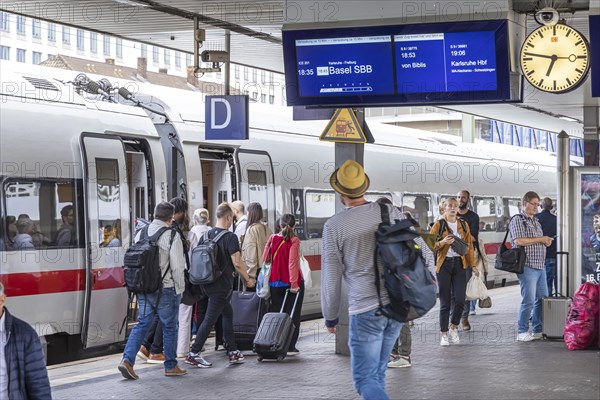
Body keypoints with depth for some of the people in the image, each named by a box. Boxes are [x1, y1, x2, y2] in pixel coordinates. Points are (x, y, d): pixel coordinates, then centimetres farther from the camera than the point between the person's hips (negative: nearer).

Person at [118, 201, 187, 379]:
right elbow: (177, 266, -12)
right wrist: (180, 288, 1)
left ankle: (127, 360, -4)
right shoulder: (172, 236, -11)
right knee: (169, 326, 9)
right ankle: (170, 366, 17)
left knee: (142, 324, 11)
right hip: (165, 289, -5)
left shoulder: (141, 233, 6)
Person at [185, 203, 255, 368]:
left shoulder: (208, 234, 6)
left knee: (228, 314, 19)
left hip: (207, 282, 8)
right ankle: (193, 353, -5)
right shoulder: (230, 237, -15)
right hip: (222, 284, -8)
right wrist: (248, 279, -3)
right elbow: (237, 263, -17)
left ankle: (233, 352, 22)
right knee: (210, 319, -5)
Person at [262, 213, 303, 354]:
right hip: (291, 283, -4)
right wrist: (294, 283, -16)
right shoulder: (294, 241, -11)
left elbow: (265, 259, 4)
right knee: (292, 315, 5)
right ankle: (290, 346, 3)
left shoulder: (272, 238, 1)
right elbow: (293, 263, -17)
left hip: (274, 283, 4)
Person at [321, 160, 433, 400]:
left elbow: (331, 276, -3)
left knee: (366, 379, -1)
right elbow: (424, 253, 3)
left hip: (365, 310, -5)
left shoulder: (334, 226, -7)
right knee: (377, 371, 20)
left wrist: (330, 317, 10)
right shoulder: (390, 213, 2)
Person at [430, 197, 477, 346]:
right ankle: (444, 334, 7)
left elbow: (470, 246, 13)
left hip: (460, 264, 3)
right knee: (445, 301, -1)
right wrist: (442, 242, -18)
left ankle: (454, 328, 15)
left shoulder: (464, 225, 12)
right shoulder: (438, 225, 2)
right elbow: (430, 245, 0)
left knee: (460, 299, -7)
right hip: (444, 264, -3)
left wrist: (473, 265, 6)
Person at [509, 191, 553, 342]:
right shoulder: (517, 220, -6)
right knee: (528, 300, -9)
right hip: (527, 266, -9)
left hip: (540, 266, 9)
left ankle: (538, 330, 16)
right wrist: (540, 239, -14)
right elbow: (518, 241, -19)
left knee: (542, 299, 8)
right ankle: (522, 332, -2)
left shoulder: (536, 221, 20)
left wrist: (546, 242, 7)